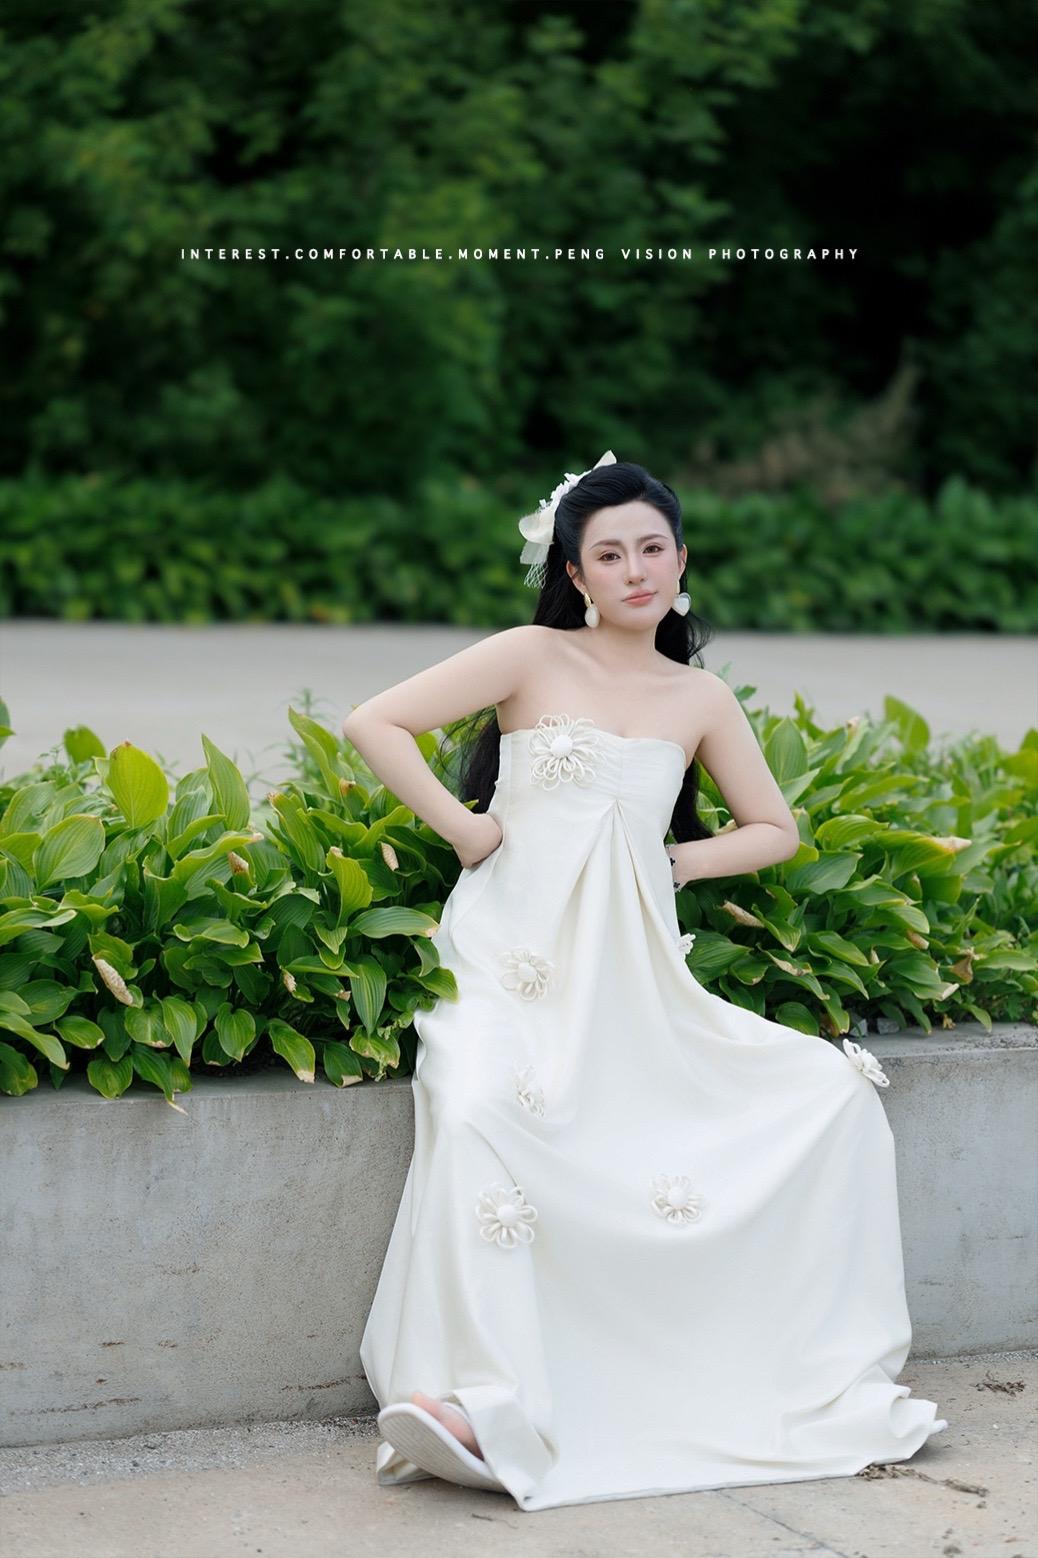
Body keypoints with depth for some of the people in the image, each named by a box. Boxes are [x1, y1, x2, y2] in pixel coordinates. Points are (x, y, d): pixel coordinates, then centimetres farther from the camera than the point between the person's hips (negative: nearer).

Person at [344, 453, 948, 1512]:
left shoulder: (700, 699, 13)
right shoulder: (531, 659, 2)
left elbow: (776, 830, 22)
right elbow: (374, 724, -4)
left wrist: (677, 859, 7)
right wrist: (463, 828, -7)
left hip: (635, 983, 4)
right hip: (516, 963, -4)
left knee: (835, 1088, -8)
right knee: (480, 1107, -37)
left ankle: (825, 1374, 1)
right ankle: (474, 1402, -36)